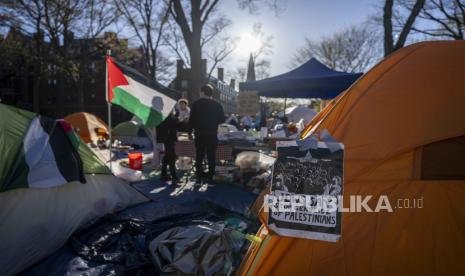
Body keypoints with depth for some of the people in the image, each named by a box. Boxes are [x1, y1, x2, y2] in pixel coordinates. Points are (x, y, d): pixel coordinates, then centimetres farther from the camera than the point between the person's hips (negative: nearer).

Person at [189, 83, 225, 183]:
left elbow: (192, 119, -5)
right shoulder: (217, 105, -3)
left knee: (199, 155, 9)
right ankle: (211, 176, 13)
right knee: (211, 156, 9)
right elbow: (222, 119, 1)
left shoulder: (196, 104, -4)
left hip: (199, 134, 0)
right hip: (212, 134, 0)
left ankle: (199, 177, 10)